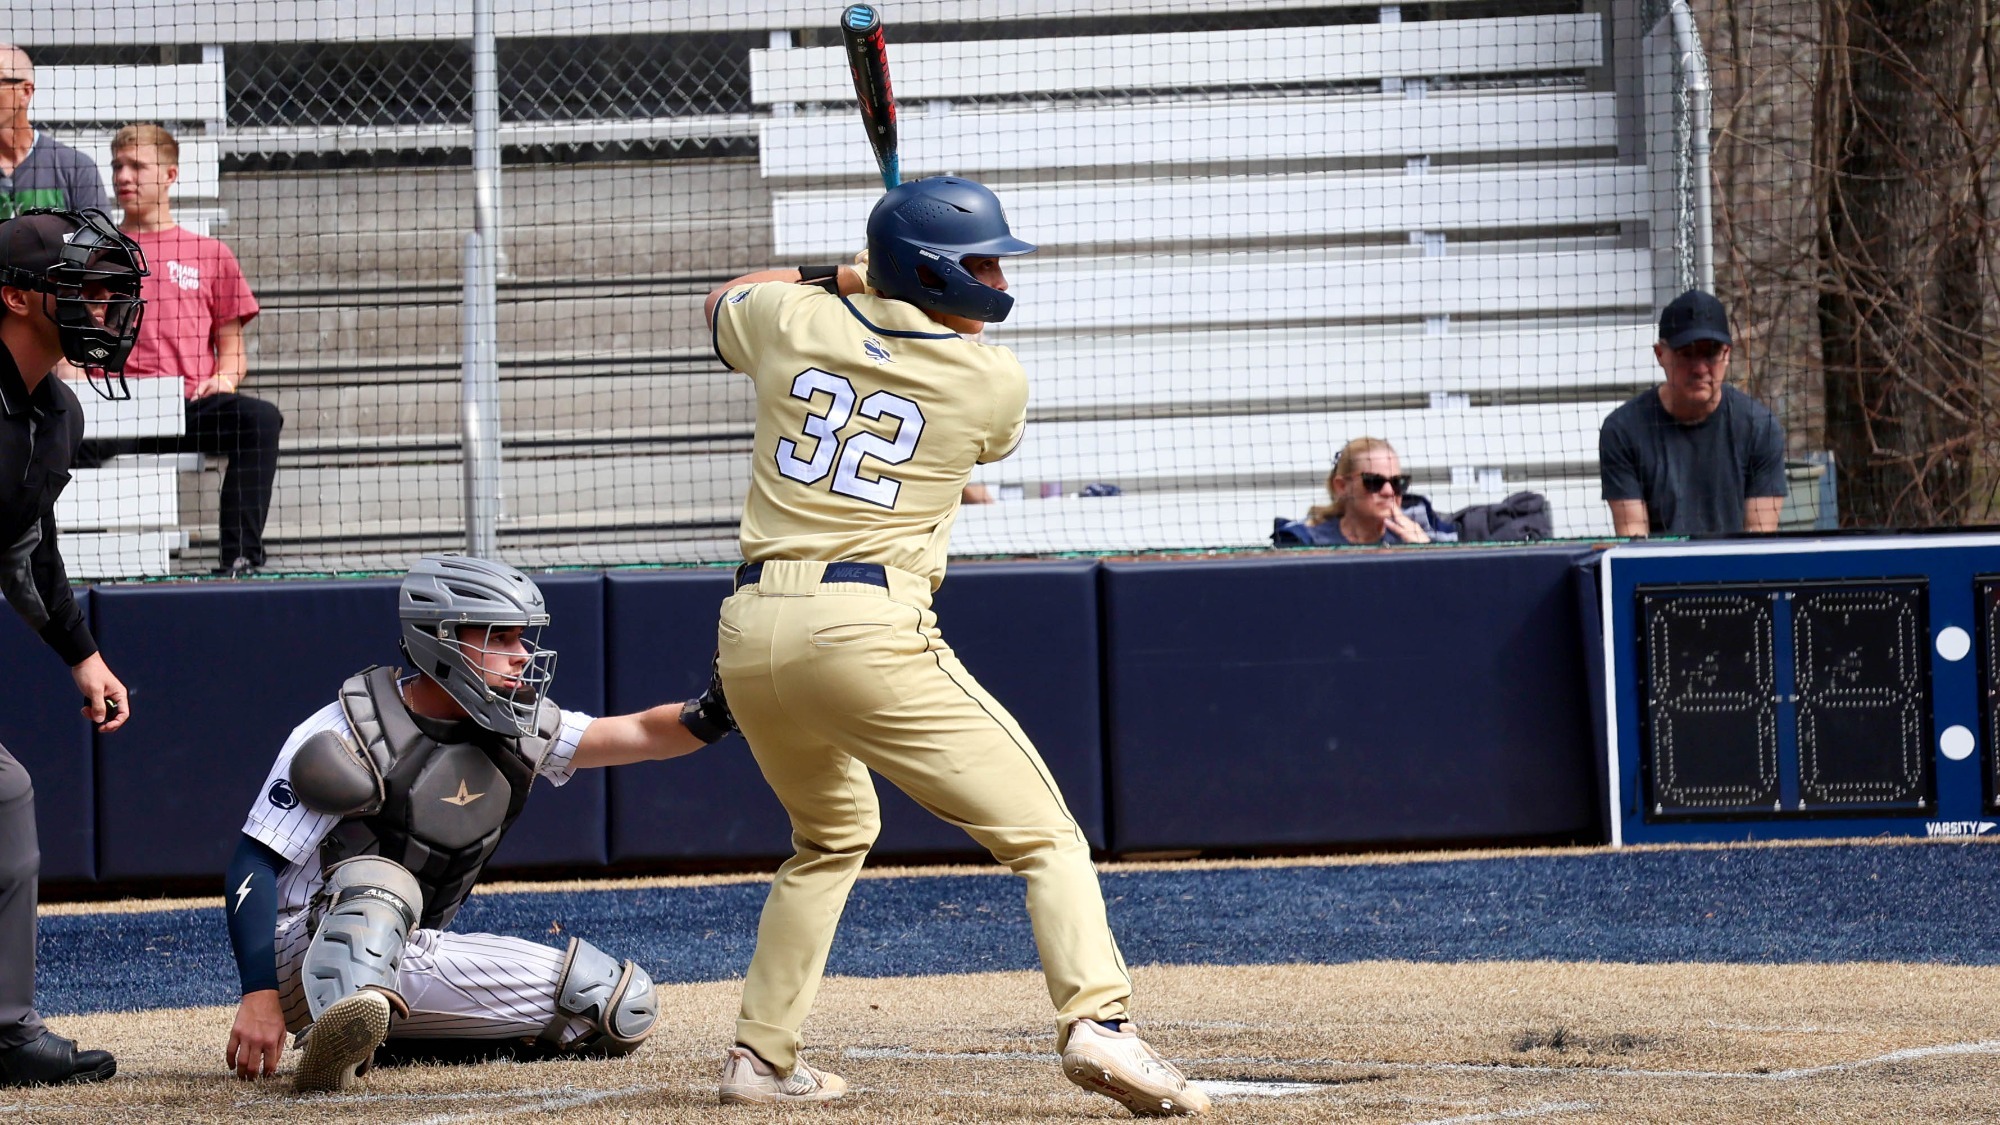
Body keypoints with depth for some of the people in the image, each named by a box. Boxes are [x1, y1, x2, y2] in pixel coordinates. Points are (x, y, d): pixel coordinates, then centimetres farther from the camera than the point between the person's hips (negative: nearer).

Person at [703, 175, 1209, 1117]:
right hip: (870, 629, -6)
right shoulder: (993, 385, 2)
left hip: (750, 633, 6)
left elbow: (724, 301, 34)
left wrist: (843, 279, 40)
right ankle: (1096, 1019, -27)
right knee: (1044, 836, -4)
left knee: (831, 834, 31)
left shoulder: (793, 322, 10)